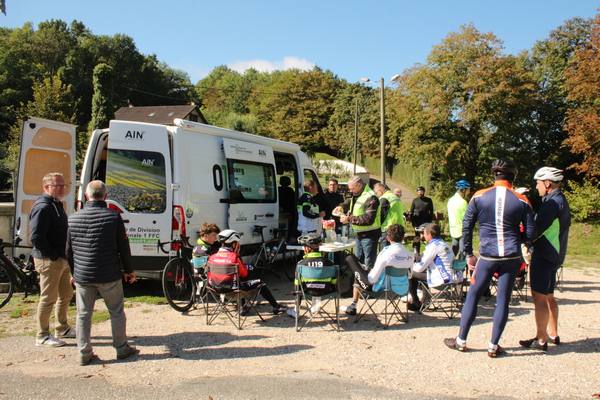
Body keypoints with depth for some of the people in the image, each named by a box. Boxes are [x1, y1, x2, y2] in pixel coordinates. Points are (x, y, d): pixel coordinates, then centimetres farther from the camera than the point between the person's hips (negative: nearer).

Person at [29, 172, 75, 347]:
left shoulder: (56, 205, 14)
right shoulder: (42, 207, -18)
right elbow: (36, 237, -25)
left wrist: (65, 255, 13)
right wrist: (54, 256, -19)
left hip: (62, 259, 10)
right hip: (49, 261, -10)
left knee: (66, 295, 18)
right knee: (48, 298, -1)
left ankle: (62, 329, 33)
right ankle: (42, 336, 11)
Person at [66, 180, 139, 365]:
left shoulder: (74, 218, 1)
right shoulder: (113, 217, -9)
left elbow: (69, 250, 9)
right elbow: (124, 247, -5)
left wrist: (74, 272, 22)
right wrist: (129, 270, 8)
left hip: (82, 276, 3)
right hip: (109, 276, -3)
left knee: (83, 315, 11)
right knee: (116, 312, 11)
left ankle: (84, 353, 15)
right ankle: (122, 348, 20)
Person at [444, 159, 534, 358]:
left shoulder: (479, 197, -3)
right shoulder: (521, 201, -2)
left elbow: (466, 227, -1)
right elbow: (530, 233, 1)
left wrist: (469, 254, 8)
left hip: (487, 257, -1)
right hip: (511, 257, 1)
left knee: (473, 296, 11)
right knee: (503, 300, 8)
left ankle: (461, 341, 18)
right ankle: (493, 346, 14)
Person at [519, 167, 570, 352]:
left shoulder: (552, 202, -18)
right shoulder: (560, 200, 15)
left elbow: (537, 229, -23)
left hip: (544, 256, -10)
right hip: (553, 256, 10)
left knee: (539, 297, -5)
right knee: (548, 296, 18)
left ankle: (541, 340, -1)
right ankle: (553, 334, 27)